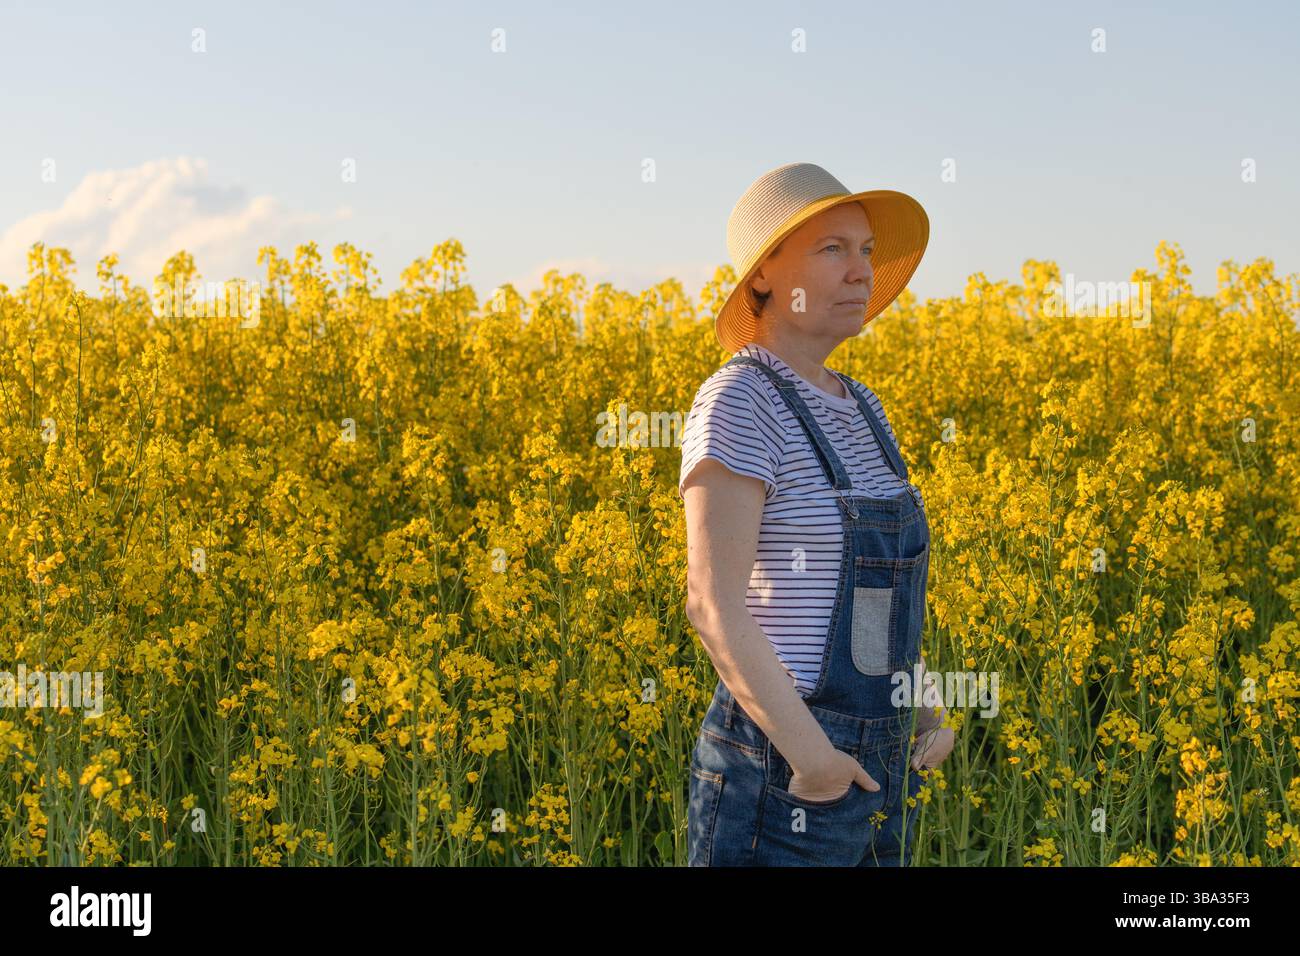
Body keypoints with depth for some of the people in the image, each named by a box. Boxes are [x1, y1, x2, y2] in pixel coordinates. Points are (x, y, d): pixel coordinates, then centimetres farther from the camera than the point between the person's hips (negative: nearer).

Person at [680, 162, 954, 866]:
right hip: (778, 782, -8)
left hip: (876, 775, 9)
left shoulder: (859, 410, 12)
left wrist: (925, 707, 8)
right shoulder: (740, 405, -14)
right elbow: (713, 604, -21)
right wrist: (808, 752, -22)